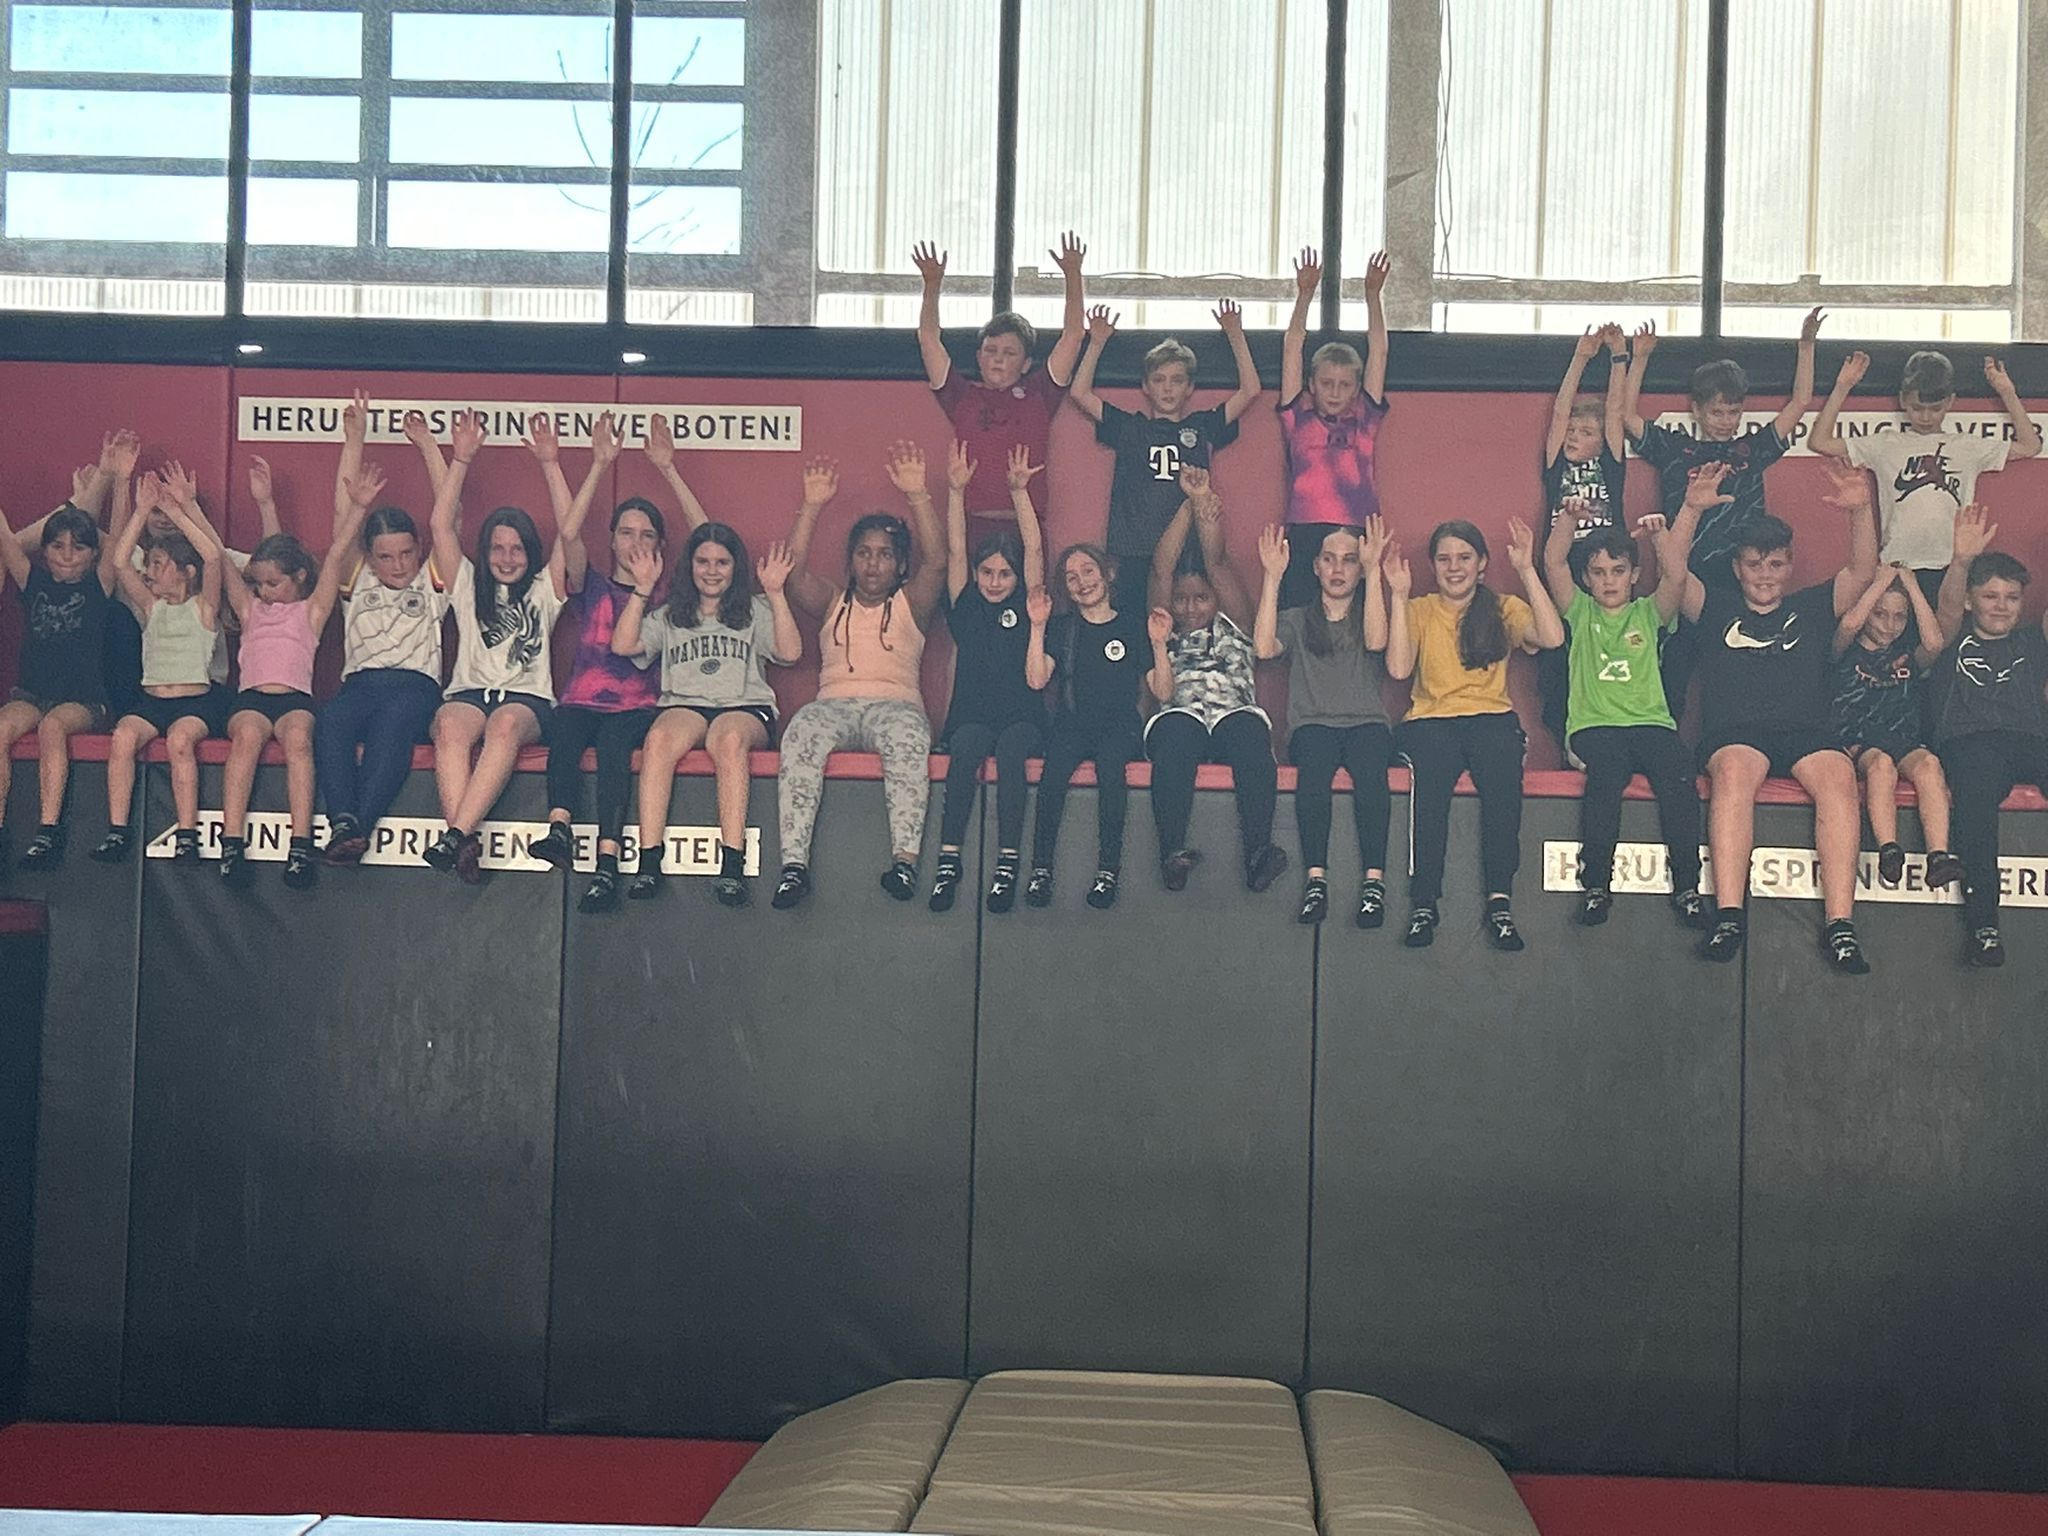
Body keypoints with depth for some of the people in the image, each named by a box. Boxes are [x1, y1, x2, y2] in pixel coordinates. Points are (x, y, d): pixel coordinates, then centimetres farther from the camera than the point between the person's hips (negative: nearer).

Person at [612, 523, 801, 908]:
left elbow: (790, 653, 2)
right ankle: (649, 864, -40)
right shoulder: (668, 616, 24)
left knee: (729, 739, -39)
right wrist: (642, 589, 2)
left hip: (746, 707, -1)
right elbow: (623, 645, 7)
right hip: (684, 706, 1)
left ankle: (732, 866, -45)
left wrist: (775, 592, -3)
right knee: (659, 739, -36)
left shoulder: (754, 612, 21)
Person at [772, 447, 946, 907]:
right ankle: (794, 864, -43)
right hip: (834, 702, 1)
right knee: (802, 733, -35)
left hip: (895, 702, -1)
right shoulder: (833, 605, 24)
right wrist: (812, 506, -1)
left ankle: (905, 858, -45)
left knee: (908, 735, -39)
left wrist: (917, 495, -8)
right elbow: (794, 571, 7)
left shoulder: (910, 606, 19)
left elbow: (934, 563, 0)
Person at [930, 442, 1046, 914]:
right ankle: (949, 859, -38)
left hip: (1022, 718, -1)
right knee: (965, 748, -33)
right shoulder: (966, 608, 14)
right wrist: (956, 492, -4)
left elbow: (1034, 548, 2)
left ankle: (1008, 863, -39)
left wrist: (1019, 491, -6)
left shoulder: (1025, 606, 11)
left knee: (1011, 749, -34)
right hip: (972, 716, 1)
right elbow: (955, 552, 5)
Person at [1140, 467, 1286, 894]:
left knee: (1249, 731, -37)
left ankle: (1258, 850, -52)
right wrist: (1189, 504, 17)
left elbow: (1217, 565, 18)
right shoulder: (1166, 634, 30)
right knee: (1177, 734, -38)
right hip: (1180, 715, 0)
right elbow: (1162, 569, 20)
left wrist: (1205, 502, 11)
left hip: (1236, 712, 0)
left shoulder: (1231, 626, 29)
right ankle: (1173, 853, -50)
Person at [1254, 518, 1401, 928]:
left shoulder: (1369, 616, 20)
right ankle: (1315, 880, -42)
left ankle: (1374, 881, -44)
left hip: (1367, 724, 0)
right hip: (1312, 725, 0)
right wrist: (1273, 575, 0)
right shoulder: (1297, 621, 21)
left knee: (1370, 766, -36)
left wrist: (1373, 570, -6)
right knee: (1315, 762, -36)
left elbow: (1376, 641, -5)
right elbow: (1264, 647, -1)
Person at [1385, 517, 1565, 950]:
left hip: (1492, 717, 0)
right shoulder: (1420, 611, 15)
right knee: (1432, 773, -36)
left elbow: (1552, 638, -5)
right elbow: (1399, 668, -2)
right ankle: (1424, 905, -34)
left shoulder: (1504, 609, 15)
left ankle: (1500, 902, -36)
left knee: (1502, 773, -35)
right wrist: (1400, 596, -2)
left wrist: (1526, 570, -4)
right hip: (1431, 719, 0)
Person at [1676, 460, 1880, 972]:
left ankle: (1840, 924, -42)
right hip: (1733, 734, -1)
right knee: (1734, 770, -38)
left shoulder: (1811, 608, 26)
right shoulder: (1717, 609, 22)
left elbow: (1862, 571, 13)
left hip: (1806, 733, 1)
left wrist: (1861, 511, -3)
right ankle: (1729, 916, -46)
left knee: (1838, 775, -33)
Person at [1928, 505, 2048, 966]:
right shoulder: (1954, 640, 23)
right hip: (1967, 742, -2)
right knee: (1978, 780, -39)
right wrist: (1962, 560, -20)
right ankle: (1982, 921, -42)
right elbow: (1948, 607, 1)